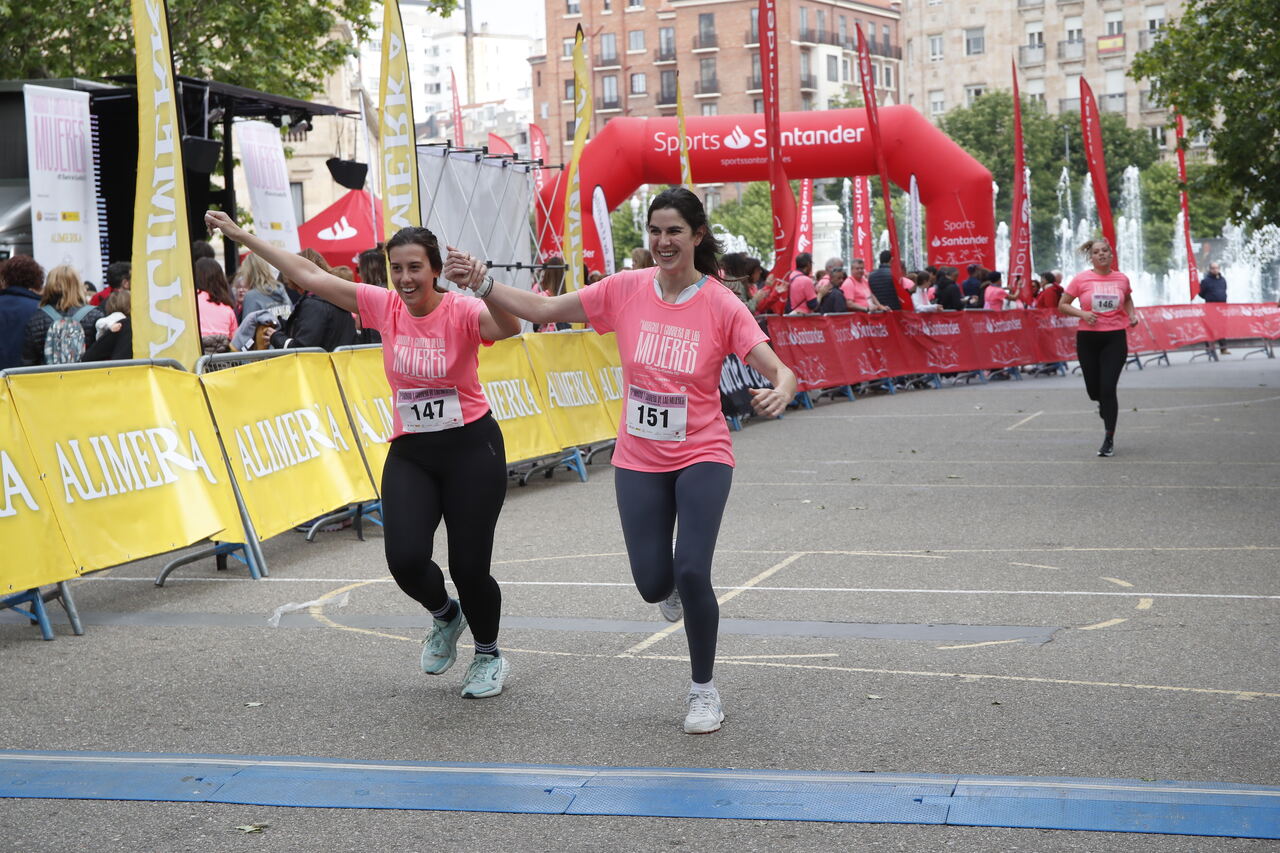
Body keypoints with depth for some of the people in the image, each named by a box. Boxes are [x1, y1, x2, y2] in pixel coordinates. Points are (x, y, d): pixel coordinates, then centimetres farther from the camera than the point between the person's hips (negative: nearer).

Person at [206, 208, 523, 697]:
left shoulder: (461, 311, -14)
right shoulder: (384, 306, -2)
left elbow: (508, 328, -35)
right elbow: (311, 276, 1)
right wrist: (242, 236, 2)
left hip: (471, 448, -4)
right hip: (409, 453, 4)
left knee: (469, 566, -4)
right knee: (405, 559, -13)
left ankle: (489, 656, 25)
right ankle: (444, 616, 23)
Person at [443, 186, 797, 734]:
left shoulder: (721, 305, -11)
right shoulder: (626, 289, -3)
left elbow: (778, 369, -17)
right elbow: (542, 309, -1)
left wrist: (781, 391, -41)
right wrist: (481, 285, -15)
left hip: (702, 456, -3)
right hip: (639, 460, 3)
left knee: (691, 573, -15)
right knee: (653, 583, -1)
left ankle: (704, 690, 9)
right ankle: (674, 585, 42)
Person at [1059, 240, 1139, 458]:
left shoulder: (1121, 279, 4)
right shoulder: (1081, 279, -3)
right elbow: (1062, 305, 3)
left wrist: (1132, 315, 7)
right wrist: (1082, 313, -14)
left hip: (1115, 338, 0)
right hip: (1088, 338, 0)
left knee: (1108, 388, -10)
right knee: (1094, 389, 8)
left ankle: (1109, 440, -2)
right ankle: (1103, 405, 47)